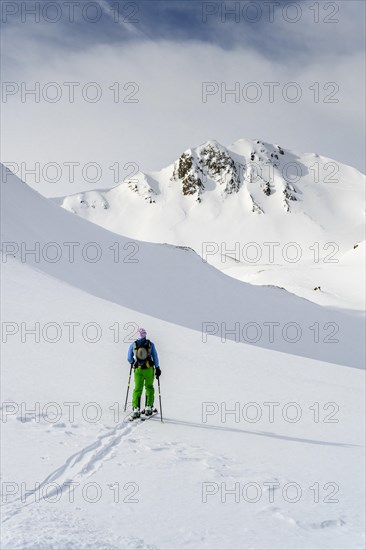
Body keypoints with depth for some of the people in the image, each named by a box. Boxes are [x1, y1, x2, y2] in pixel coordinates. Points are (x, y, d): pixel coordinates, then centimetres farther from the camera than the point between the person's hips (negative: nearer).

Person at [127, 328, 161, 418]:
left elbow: (129, 358, 5)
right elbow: (155, 357, -1)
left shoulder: (133, 345, -1)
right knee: (149, 387, 17)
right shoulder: (150, 344, -3)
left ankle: (136, 409, -8)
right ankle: (148, 407, 12)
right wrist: (157, 368, 7)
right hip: (149, 369, 0)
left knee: (137, 389, 5)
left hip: (138, 370, 0)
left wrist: (133, 363, 27)